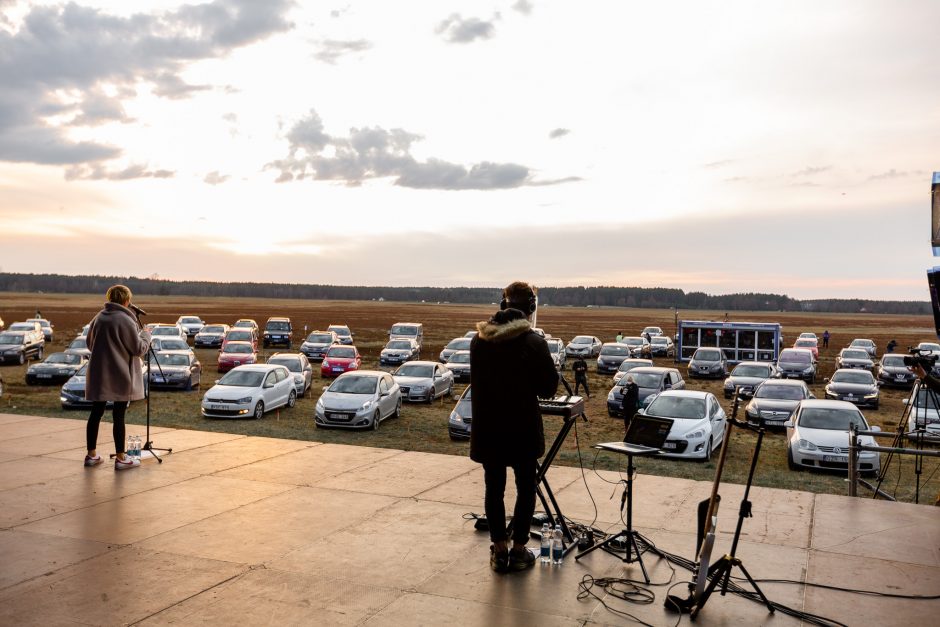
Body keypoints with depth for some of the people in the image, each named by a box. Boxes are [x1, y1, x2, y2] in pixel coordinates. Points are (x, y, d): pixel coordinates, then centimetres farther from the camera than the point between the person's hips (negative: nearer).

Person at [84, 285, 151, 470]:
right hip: (120, 376, -6)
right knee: (118, 416, -1)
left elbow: (89, 343, 17)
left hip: (98, 374, 6)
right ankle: (121, 458, 6)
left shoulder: (98, 318, 5)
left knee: (96, 413, 12)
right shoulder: (125, 320, -14)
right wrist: (145, 334, 6)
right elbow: (139, 349, -10)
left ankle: (91, 454, 20)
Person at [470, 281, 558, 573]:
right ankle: (518, 551, 16)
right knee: (525, 489, 12)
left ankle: (499, 550, 19)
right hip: (522, 429, -3)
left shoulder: (478, 341, -3)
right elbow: (548, 387, -7)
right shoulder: (534, 343, -15)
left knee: (493, 488, 13)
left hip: (487, 428, 3)